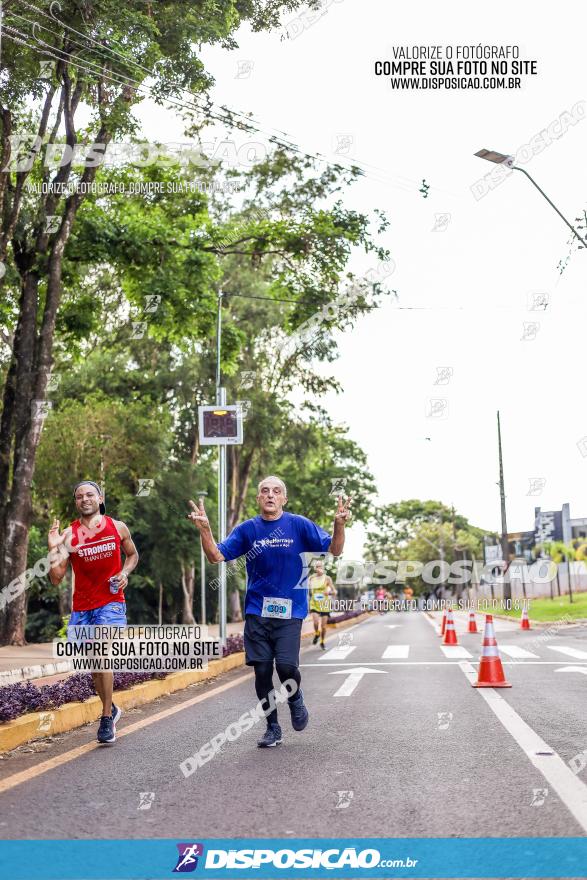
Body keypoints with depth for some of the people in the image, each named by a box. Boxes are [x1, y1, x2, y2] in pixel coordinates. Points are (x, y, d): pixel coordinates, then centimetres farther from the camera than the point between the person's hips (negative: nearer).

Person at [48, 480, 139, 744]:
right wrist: (54, 549, -21)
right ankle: (111, 709, 34)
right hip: (82, 606, 2)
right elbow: (56, 579, -6)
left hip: (110, 603, -2)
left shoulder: (117, 527, 0)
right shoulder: (69, 534, -3)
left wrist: (125, 573, -2)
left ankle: (106, 719, -8)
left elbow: (132, 555, 18)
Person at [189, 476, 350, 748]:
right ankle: (273, 727, 22)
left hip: (289, 611, -2)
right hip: (256, 611, 2)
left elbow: (334, 549, -2)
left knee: (286, 666, -15)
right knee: (262, 670, 4)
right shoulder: (247, 529, 5)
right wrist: (204, 529, -15)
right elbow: (216, 556, 0)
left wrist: (339, 525, -21)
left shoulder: (299, 525, -1)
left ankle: (295, 698, 20)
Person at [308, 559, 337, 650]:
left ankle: (322, 642, 26)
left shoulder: (327, 578, -3)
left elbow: (335, 592, -5)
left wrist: (329, 592, -25)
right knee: (316, 622, -19)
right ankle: (316, 634, 13)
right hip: (314, 604, 1)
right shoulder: (311, 578, 4)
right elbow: (308, 589, 20)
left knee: (323, 625, 4)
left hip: (324, 605, -1)